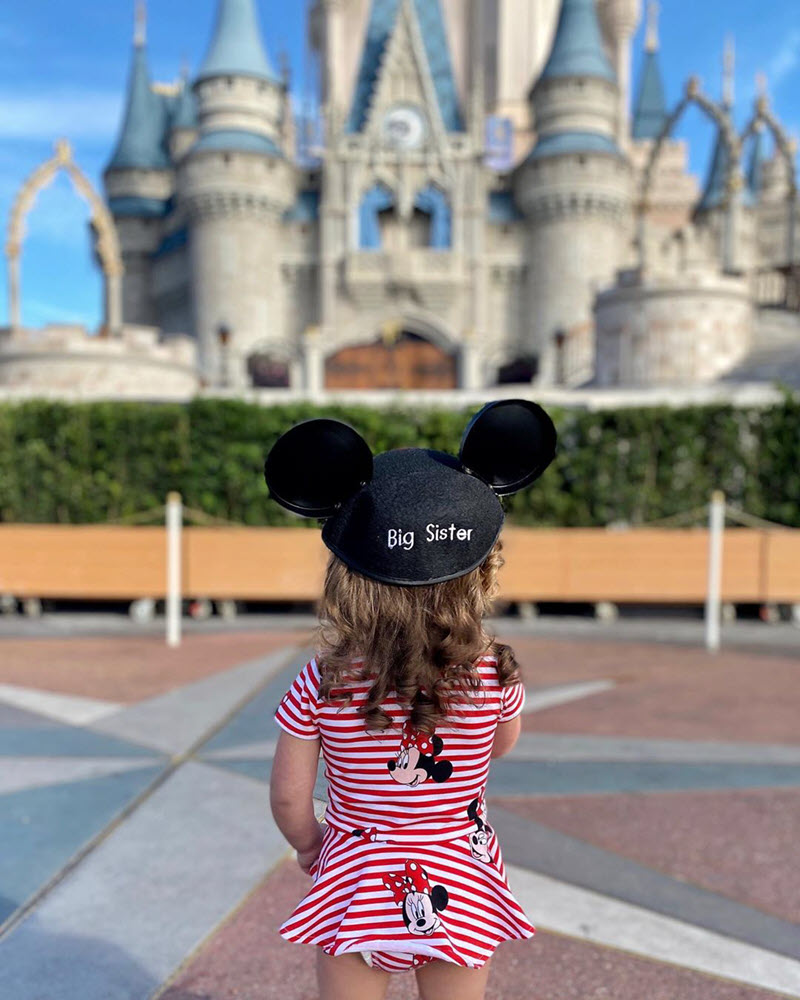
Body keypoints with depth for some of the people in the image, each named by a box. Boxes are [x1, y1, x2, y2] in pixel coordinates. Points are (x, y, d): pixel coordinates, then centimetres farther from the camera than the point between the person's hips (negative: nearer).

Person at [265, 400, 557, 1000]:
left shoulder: (321, 685, -21)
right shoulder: (494, 675, -19)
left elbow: (289, 797, -11)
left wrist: (308, 843, 10)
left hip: (356, 879, -1)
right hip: (458, 888, 1)